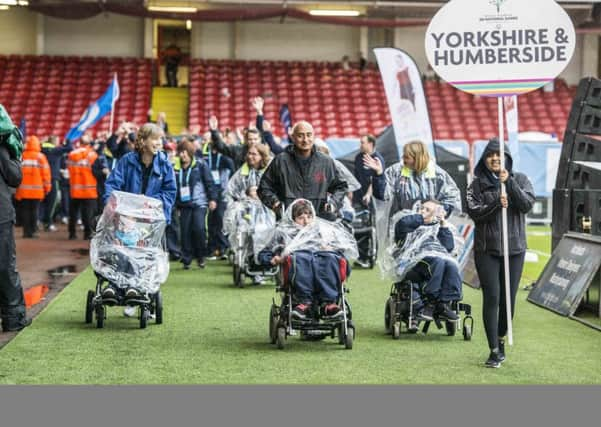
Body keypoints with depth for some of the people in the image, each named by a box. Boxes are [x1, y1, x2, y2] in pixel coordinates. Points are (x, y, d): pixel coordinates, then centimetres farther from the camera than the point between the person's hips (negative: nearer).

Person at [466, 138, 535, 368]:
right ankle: (495, 351, -7)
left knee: (508, 298, 7)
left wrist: (509, 183, -17)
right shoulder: (477, 184, 4)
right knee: (491, 298, -8)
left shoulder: (519, 179, 6)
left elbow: (527, 205, -8)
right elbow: (473, 211, -6)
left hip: (514, 248, 1)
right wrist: (496, 203, -20)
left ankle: (501, 339, 27)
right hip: (487, 249, -1)